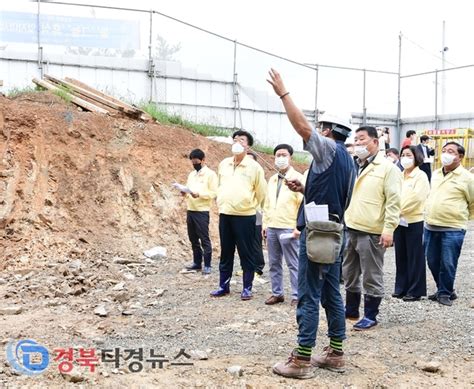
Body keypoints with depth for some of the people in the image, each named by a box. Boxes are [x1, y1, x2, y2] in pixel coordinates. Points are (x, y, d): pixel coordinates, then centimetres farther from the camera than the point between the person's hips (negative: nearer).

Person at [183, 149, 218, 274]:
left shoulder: (210, 174, -4)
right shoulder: (191, 174, 17)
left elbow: (214, 193, -10)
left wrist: (199, 194, -22)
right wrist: (184, 193, -2)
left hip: (202, 211, -7)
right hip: (190, 211, 7)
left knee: (204, 239, -3)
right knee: (193, 238, 11)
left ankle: (207, 265, 2)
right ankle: (197, 262, 22)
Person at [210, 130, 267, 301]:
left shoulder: (254, 167, -6)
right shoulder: (223, 164, 8)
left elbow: (261, 192, 0)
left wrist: (249, 206, 8)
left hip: (245, 216, -5)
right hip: (225, 215, 5)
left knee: (246, 253, 2)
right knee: (225, 253, 12)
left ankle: (247, 288, 12)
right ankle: (224, 286, 21)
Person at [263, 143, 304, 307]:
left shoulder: (298, 178, -5)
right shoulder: (272, 179, 16)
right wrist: (265, 224, 14)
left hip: (289, 228, -7)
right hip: (272, 227, 7)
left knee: (293, 264, -1)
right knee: (274, 263, 11)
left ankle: (296, 296, 6)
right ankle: (277, 293, 21)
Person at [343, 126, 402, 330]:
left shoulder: (388, 168, -6)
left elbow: (393, 202, -11)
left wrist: (388, 230, -17)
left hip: (371, 233, -7)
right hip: (349, 229, 7)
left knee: (371, 277, 2)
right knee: (349, 274, 16)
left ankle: (370, 316, 13)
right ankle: (351, 310, 30)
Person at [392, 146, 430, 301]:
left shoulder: (420, 176, -6)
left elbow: (416, 197, -16)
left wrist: (400, 210, -13)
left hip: (414, 221, -6)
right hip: (399, 221, 6)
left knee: (415, 257, 1)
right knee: (400, 256, 11)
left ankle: (415, 290, 8)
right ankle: (401, 288, 21)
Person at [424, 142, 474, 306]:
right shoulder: (435, 174, 11)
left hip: (453, 229, -6)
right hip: (430, 226, 6)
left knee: (448, 264, 0)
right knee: (432, 262, 11)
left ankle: (445, 293, 16)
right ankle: (444, 290, 28)